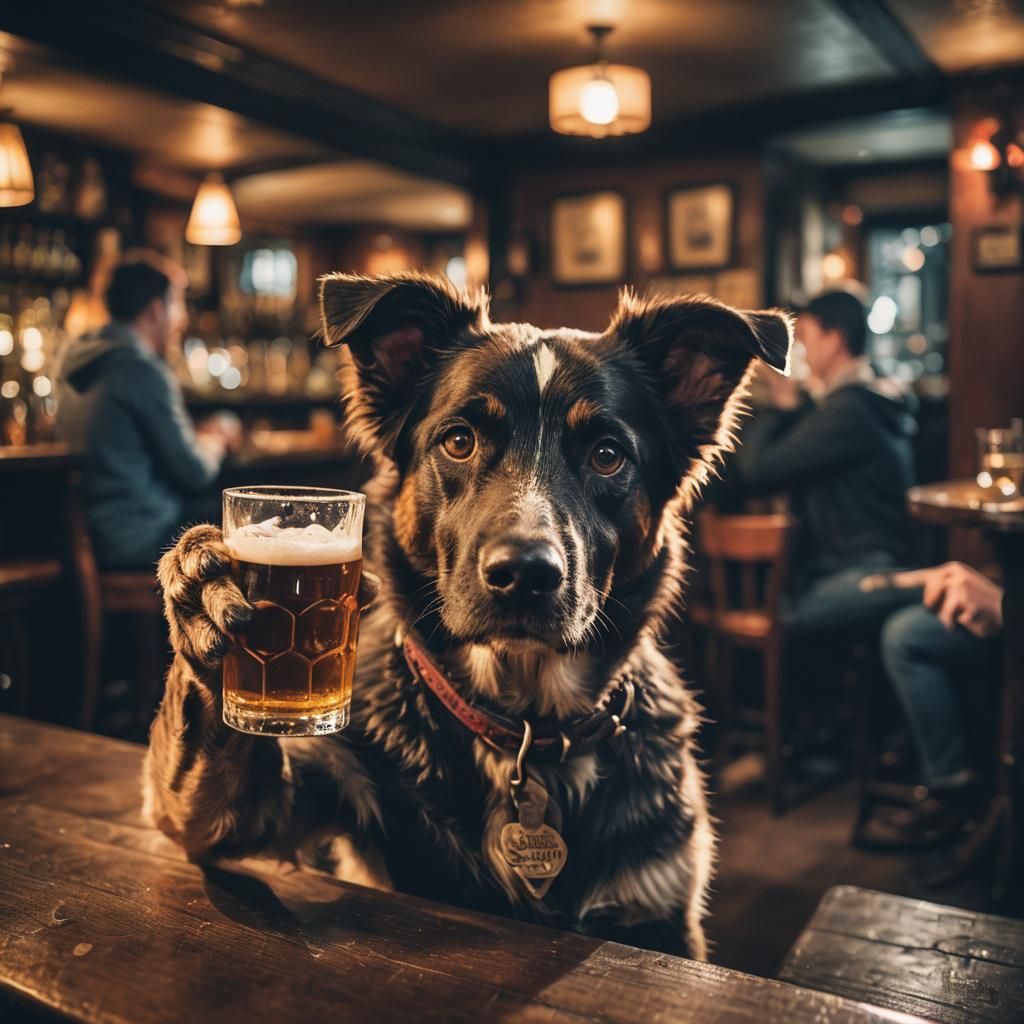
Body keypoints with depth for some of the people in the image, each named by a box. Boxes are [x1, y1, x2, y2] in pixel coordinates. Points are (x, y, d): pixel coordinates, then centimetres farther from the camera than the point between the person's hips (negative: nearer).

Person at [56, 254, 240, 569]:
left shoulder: (79, 358, 8)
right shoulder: (144, 371, -19)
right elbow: (194, 472, -14)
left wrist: (201, 436, 14)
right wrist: (216, 438, 7)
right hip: (140, 539, -9)